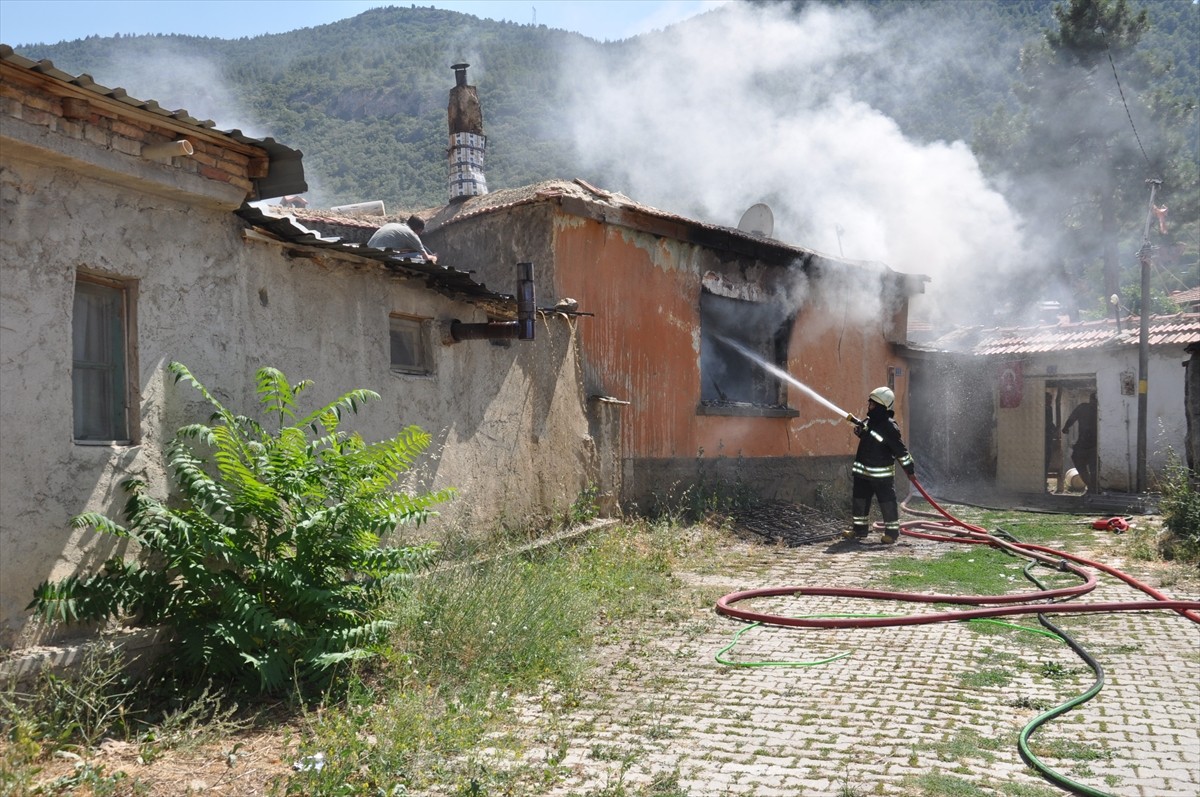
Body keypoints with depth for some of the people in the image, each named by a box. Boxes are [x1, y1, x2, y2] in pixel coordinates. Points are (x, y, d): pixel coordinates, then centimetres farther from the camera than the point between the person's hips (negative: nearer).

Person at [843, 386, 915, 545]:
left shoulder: (889, 427, -19)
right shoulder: (869, 421, 6)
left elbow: (900, 449, -17)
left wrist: (909, 467, -14)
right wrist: (859, 430, 4)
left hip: (882, 473, -8)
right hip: (863, 471, 8)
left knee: (887, 501, -1)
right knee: (859, 499, 12)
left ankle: (892, 532, 9)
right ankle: (859, 529, 22)